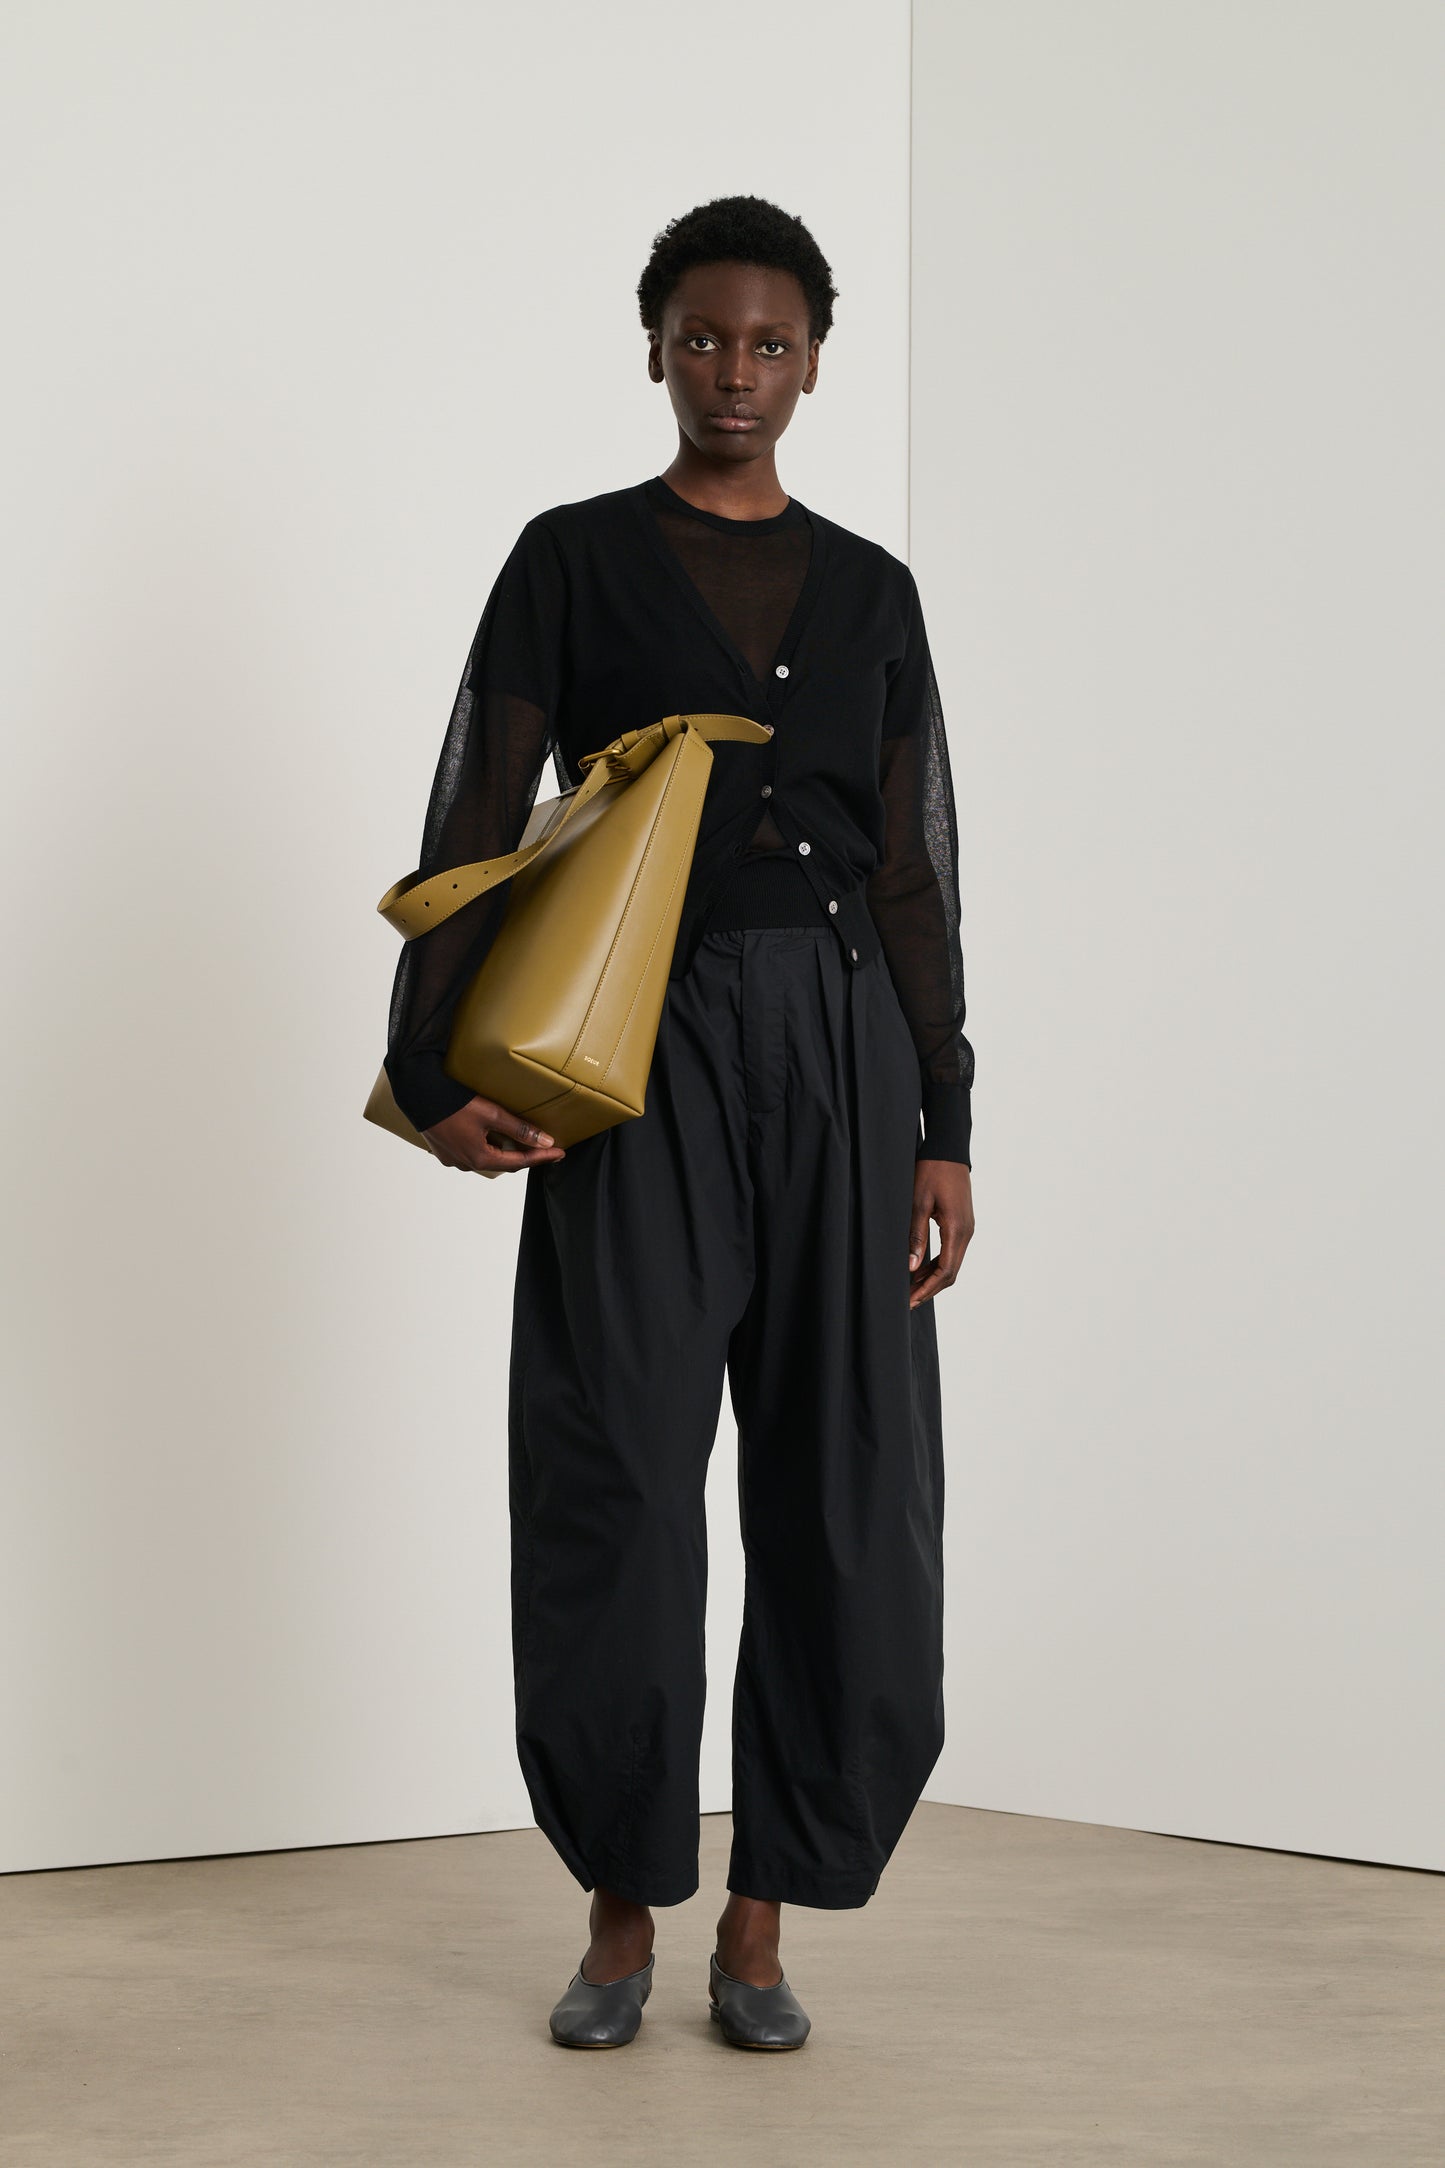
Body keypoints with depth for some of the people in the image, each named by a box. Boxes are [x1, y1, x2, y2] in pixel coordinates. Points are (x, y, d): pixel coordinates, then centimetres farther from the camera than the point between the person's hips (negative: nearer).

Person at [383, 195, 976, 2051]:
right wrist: (433, 1070, -13)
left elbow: (915, 873, 13)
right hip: (643, 1042, -3)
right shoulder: (575, 559, 6)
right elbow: (476, 829, -1)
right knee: (615, 1484, -4)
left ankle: (760, 1926, 10)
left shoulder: (870, 590, 14)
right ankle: (622, 1917, 10)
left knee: (847, 1492, 0)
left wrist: (945, 1129, 6)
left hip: (841, 1043, 3)